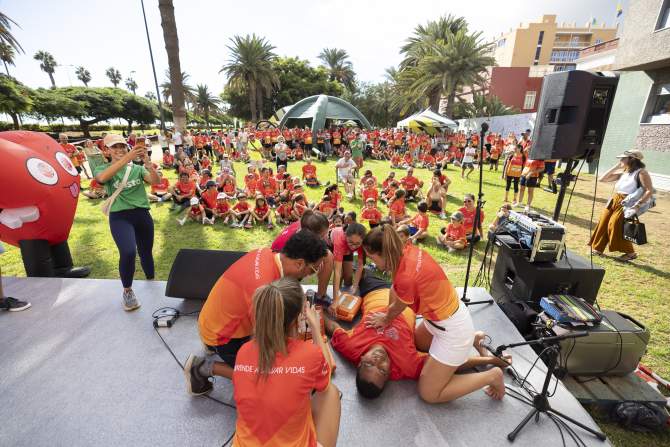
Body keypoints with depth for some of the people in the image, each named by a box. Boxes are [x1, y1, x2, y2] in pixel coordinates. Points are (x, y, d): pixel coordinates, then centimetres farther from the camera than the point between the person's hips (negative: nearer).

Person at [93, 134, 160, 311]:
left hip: (142, 214, 3)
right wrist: (126, 158, -34)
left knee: (146, 253, 15)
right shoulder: (103, 169, 2)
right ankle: (127, 291, 0)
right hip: (119, 217, -2)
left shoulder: (137, 168, 6)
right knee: (128, 252, -24)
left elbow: (156, 181, -11)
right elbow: (102, 178, -24)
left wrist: (148, 163, -30)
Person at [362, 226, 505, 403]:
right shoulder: (408, 251, -12)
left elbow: (396, 309, -10)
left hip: (453, 329, -8)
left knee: (429, 394, 6)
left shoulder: (406, 277, -34)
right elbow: (395, 287, 5)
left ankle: (492, 376, 11)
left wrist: (385, 320, 11)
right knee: (415, 344, 33)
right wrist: (387, 315, 13)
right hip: (449, 311, 8)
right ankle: (473, 339, 31)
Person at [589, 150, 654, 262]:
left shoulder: (641, 172, -6)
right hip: (614, 201, 7)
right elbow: (602, 178, 15)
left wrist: (638, 205, -22)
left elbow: (649, 191, -13)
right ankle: (598, 248, 16)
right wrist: (616, 166, 10)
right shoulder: (623, 172, 14)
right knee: (603, 223, 5)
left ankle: (630, 253, 4)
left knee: (615, 226, -12)